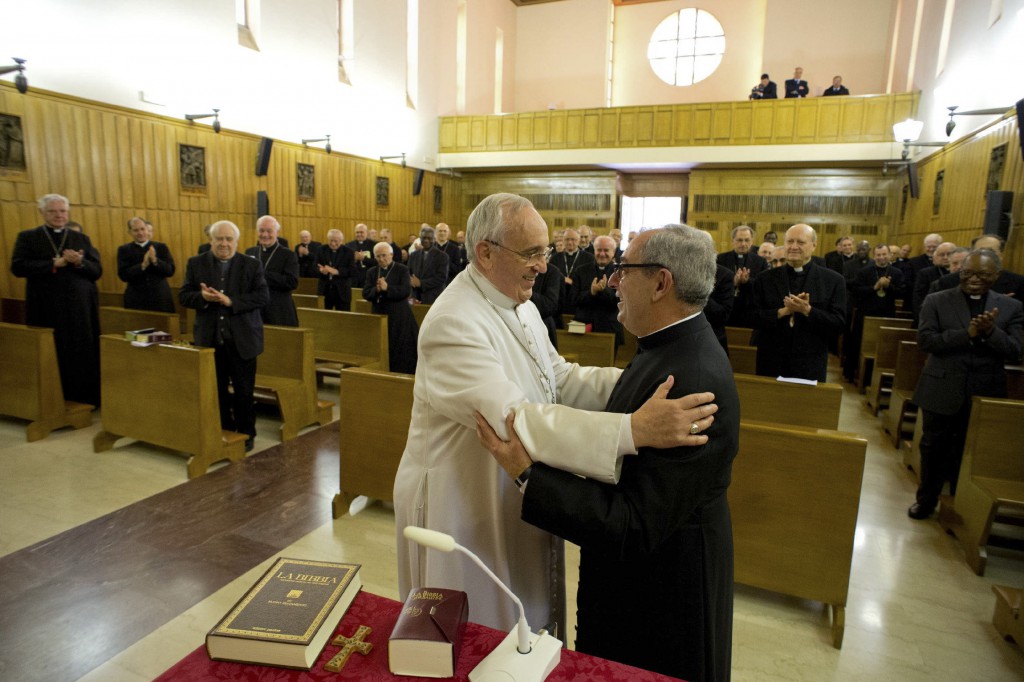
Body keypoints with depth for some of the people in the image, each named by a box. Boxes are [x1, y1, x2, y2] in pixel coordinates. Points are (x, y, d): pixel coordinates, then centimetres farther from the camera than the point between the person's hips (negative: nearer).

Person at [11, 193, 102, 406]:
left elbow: (97, 271, 5)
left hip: (80, 307, 1)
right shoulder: (27, 237, 5)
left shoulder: (81, 238, 12)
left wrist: (79, 263, -15)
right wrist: (54, 263, -15)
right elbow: (17, 267, -8)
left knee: (84, 354, 2)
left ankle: (85, 399, 9)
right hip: (47, 308, -1)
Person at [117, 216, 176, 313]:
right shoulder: (124, 250, 7)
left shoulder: (161, 247, 8)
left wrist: (155, 261, -17)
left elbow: (171, 270, -1)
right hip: (136, 301, 0)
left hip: (161, 299, 1)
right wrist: (143, 265, -18)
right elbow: (123, 275, -4)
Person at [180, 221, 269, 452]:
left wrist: (230, 301, -20)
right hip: (210, 338, 2)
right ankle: (222, 432, 27)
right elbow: (184, 296, 3)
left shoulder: (251, 264, -1)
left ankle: (246, 434, 19)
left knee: (243, 390, 5)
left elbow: (263, 296, -9)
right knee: (217, 390, 13)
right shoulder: (196, 263, 5)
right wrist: (202, 296, -19)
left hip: (242, 339, -2)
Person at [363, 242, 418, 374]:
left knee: (401, 351, 0)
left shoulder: (402, 270, 0)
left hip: (399, 319, -3)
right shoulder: (371, 272, 11)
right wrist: (376, 290, -18)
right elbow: (365, 294, 2)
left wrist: (387, 288, -21)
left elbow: (406, 291, -13)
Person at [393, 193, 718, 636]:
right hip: (465, 513, -8)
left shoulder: (521, 307, 4)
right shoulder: (453, 324, -27)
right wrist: (635, 429, -43)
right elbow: (514, 420, -37)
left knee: (528, 626, 25)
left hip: (518, 507, 8)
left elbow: (561, 380, 4)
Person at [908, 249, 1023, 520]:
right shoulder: (937, 301, -2)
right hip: (942, 391, -1)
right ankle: (926, 498, 29)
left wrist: (990, 332, -23)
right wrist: (967, 333, -24)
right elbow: (925, 340, -13)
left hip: (985, 393, 2)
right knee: (934, 447, 11)